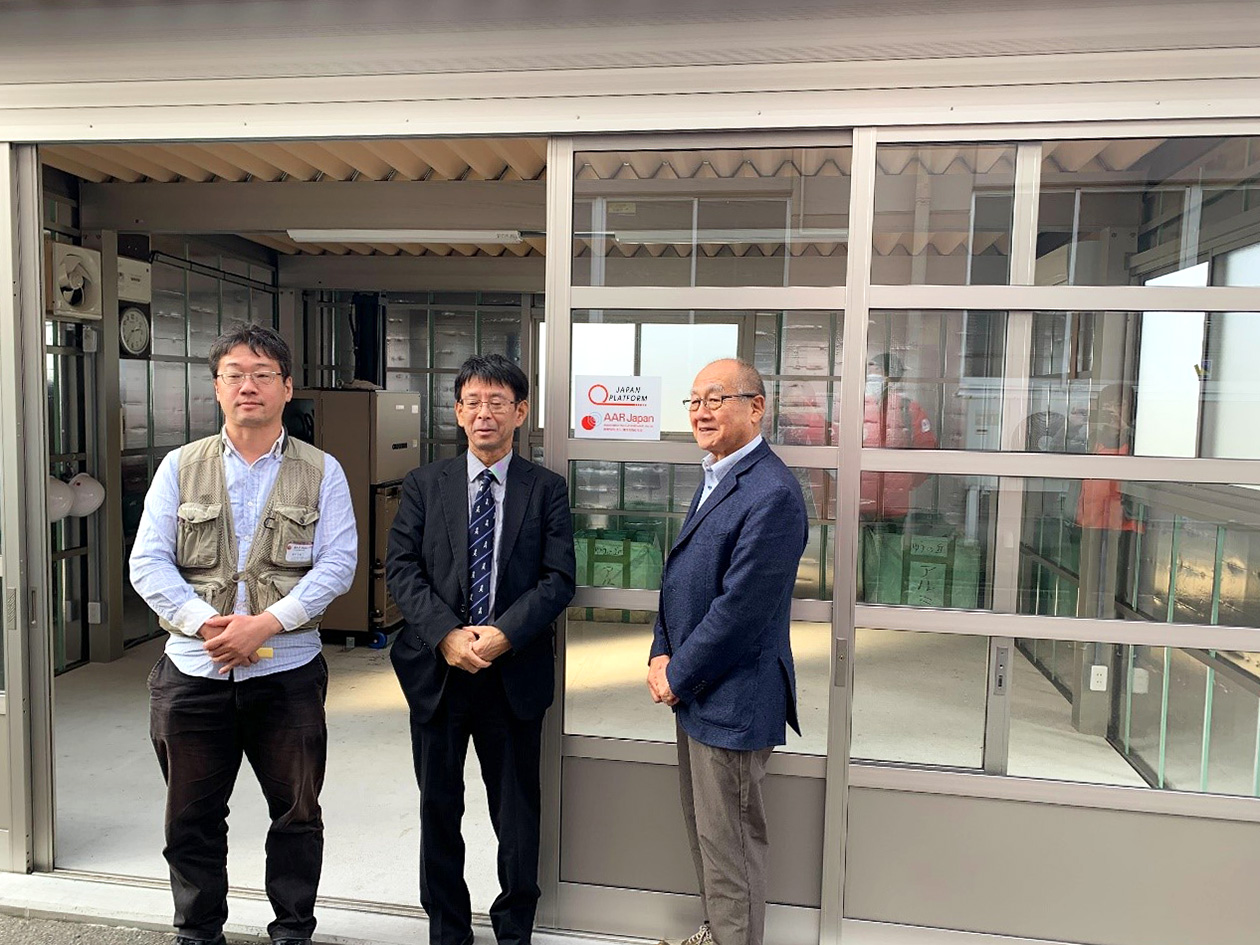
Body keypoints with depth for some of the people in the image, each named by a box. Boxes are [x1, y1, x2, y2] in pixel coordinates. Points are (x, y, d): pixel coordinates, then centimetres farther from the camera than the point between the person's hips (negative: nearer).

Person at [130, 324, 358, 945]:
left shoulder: (321, 472, 2)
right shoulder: (180, 467, 6)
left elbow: (337, 564, -7)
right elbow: (147, 563, -1)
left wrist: (266, 623, -18)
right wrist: (204, 622, -16)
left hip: (288, 670, -1)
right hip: (193, 670, 2)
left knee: (297, 813, 11)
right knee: (192, 818, 14)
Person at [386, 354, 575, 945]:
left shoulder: (547, 490, 1)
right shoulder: (424, 485, 4)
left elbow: (558, 578, -6)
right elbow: (400, 569, -3)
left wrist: (503, 633, -19)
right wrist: (447, 633, -16)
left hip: (515, 673, -1)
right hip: (437, 669, 1)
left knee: (517, 813, 11)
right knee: (438, 808, 15)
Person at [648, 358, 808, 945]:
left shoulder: (771, 492, -22)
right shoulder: (715, 479, 11)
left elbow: (739, 606, -24)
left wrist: (678, 677, -15)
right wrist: (661, 656, 1)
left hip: (733, 699, -10)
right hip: (695, 694, 10)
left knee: (729, 842, 6)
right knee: (703, 827, 24)